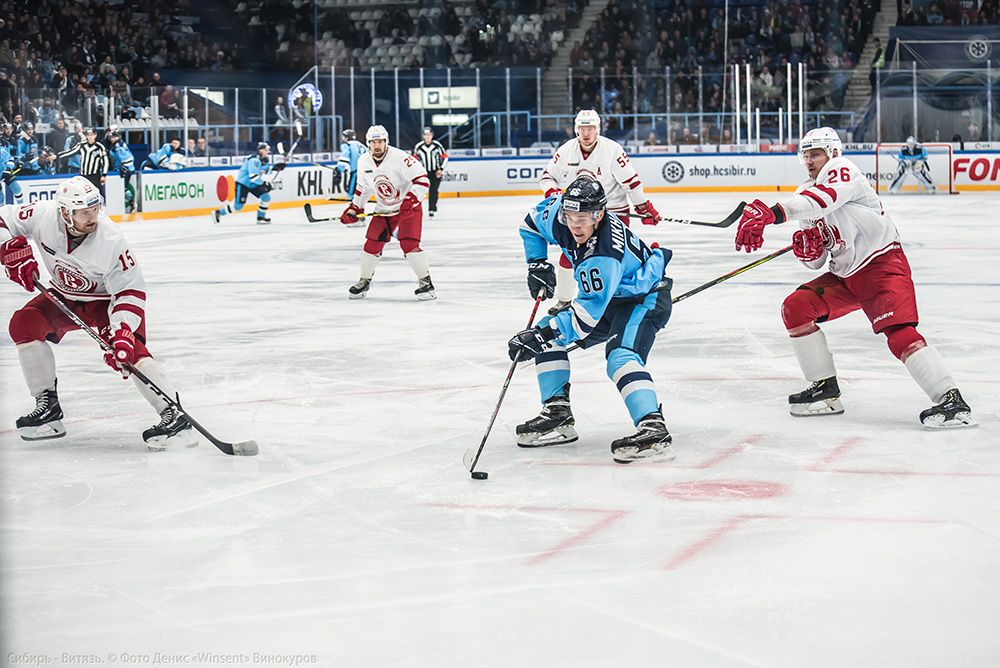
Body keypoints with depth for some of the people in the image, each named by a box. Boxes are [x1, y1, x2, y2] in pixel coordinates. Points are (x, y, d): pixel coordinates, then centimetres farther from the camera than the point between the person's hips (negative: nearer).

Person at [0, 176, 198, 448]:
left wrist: (123, 332, -39)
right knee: (24, 323, -15)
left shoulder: (111, 240, -32)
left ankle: (174, 417, -31)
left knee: (128, 349, -27)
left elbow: (130, 291, -26)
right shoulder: (44, 215, -25)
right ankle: (48, 407, -3)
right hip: (63, 297, 5)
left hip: (105, 300, -5)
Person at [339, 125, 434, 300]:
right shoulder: (363, 162, -3)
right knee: (372, 244, 0)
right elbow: (363, 187, 15)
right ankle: (364, 281, 21)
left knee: (409, 243, -20)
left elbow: (422, 180, -23)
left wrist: (410, 200, -34)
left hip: (408, 207, -5)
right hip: (383, 210, 5)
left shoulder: (400, 158, -23)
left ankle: (425, 282, -9)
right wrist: (354, 209, 10)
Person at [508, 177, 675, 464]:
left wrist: (542, 334, -42)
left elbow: (588, 313, -39)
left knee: (620, 356, -33)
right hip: (606, 297, 9)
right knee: (546, 336, 4)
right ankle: (558, 417, 7)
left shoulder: (604, 256, -38)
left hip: (645, 299, -9)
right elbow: (533, 221, 9)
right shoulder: (558, 214, -16)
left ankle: (654, 432, -46)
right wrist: (537, 264, 4)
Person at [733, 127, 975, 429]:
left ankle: (951, 401, -27)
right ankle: (826, 391, 6)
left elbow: (821, 200, -36)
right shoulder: (806, 192, 13)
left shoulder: (841, 170, -12)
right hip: (845, 276, 9)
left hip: (882, 264, -9)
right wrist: (807, 249, -11)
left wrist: (770, 213, -48)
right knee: (795, 307, -1)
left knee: (898, 331, -26)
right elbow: (817, 261, 15)